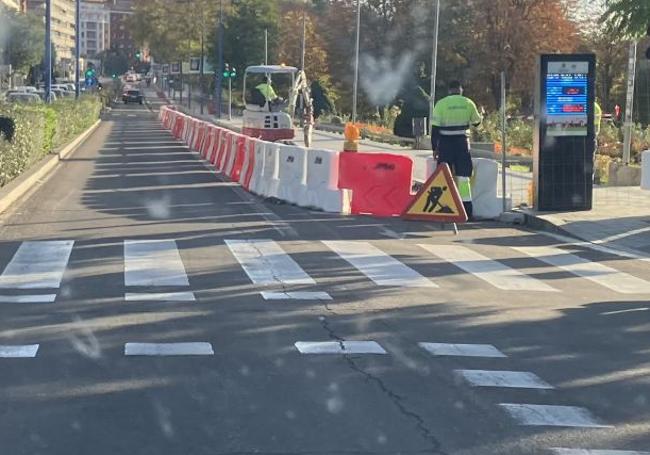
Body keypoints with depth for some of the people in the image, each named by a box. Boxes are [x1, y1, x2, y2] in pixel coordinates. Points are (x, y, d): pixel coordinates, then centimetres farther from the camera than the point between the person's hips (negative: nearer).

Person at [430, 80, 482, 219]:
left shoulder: (441, 103, -4)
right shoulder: (468, 103, 1)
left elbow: (435, 127, -5)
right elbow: (476, 122, 15)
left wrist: (435, 147, 2)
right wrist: (481, 118, 39)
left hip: (445, 143, -1)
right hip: (462, 142, 1)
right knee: (463, 176, 5)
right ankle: (467, 209, 4)